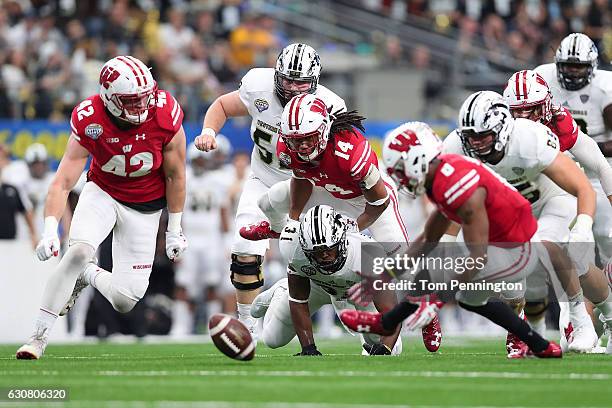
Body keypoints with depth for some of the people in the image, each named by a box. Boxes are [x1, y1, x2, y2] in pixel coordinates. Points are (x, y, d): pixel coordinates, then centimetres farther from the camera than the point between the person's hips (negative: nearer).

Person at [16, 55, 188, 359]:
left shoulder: (165, 115, -25)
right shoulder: (89, 121, -26)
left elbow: (175, 176, -9)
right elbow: (62, 182, -26)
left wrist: (174, 229, -1)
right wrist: (50, 230, -40)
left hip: (145, 206, 1)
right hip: (103, 193, -1)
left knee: (125, 301, -5)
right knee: (78, 251, -29)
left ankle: (88, 276, 30)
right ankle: (39, 337, -17)